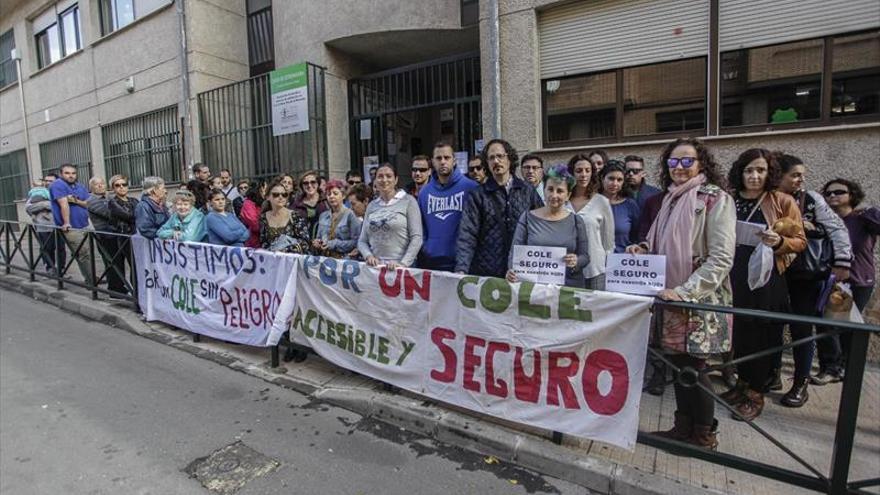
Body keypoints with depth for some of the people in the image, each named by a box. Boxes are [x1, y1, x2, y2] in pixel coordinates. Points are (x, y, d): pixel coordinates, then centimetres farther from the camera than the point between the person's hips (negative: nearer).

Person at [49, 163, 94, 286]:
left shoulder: (80, 186, 14)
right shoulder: (58, 185, -7)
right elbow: (64, 204, -16)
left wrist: (77, 201, -11)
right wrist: (66, 223, -23)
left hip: (85, 226, 6)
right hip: (71, 228, -6)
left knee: (87, 254, 9)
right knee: (84, 254, -9)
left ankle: (91, 279, 17)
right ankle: (92, 281, -4)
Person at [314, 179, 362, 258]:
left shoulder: (350, 215, -3)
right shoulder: (323, 216, 16)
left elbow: (356, 242, -9)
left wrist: (334, 244, -13)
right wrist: (316, 242, 5)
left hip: (343, 258, -4)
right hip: (324, 258, 5)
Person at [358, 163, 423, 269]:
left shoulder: (408, 201, -1)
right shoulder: (372, 205, 11)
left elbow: (416, 238, -7)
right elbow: (362, 241, 12)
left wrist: (403, 264, -16)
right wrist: (369, 256, -6)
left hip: (399, 267, -3)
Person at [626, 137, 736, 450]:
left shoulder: (716, 199, -9)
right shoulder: (671, 199, 13)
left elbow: (721, 258, -17)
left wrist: (684, 292, -24)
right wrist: (643, 250, 0)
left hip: (701, 302, -6)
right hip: (671, 301, 6)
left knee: (693, 368, 2)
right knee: (677, 364, 13)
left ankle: (704, 435, 23)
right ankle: (683, 427, 28)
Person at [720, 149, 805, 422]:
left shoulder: (783, 202, 0)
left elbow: (800, 241, 1)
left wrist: (779, 241, -17)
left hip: (766, 279, -2)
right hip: (734, 277, 3)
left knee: (762, 335, 5)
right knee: (739, 332, 9)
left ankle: (756, 393, 18)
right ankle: (743, 383, 27)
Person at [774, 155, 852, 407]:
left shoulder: (811, 199, -3)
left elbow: (837, 229, -3)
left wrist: (842, 262, -10)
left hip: (809, 275, -1)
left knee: (801, 328, 2)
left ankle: (801, 384, 15)